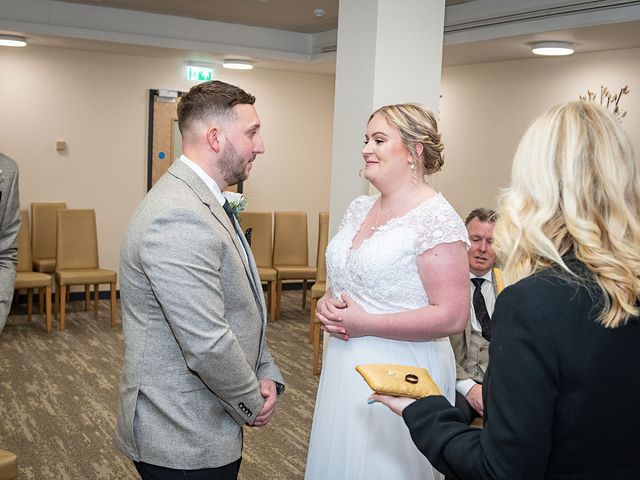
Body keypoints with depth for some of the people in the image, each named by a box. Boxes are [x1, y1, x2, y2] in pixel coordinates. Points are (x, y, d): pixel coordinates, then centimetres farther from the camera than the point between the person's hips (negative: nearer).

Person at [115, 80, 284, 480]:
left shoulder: (207, 202, 8)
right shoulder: (178, 218, -26)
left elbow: (241, 303, 14)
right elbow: (207, 346, -28)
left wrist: (265, 374, 2)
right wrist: (253, 404, -11)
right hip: (183, 445, -9)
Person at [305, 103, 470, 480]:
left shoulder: (436, 218, -16)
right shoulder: (359, 209, 7)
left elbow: (453, 316, -20)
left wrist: (366, 324, -18)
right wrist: (328, 304, -2)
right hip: (345, 367, 7)